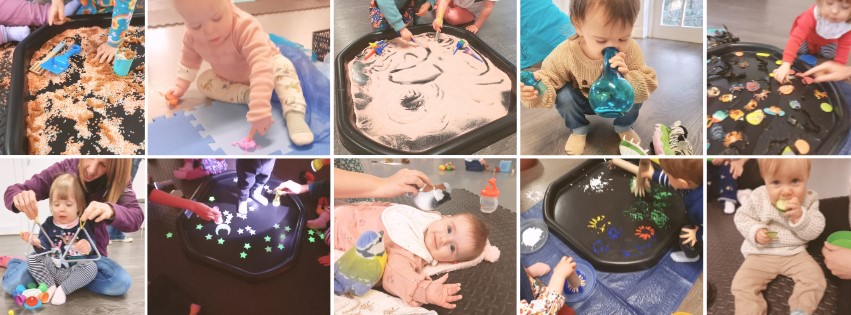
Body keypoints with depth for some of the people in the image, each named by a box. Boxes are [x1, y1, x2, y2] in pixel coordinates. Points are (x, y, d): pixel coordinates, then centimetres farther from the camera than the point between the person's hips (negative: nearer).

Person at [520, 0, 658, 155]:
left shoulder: (631, 51, -29)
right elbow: (549, 77, -22)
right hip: (583, 103, -1)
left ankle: (624, 127, 9)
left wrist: (627, 79, -48)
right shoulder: (565, 54, -33)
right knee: (564, 95, -27)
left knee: (634, 97, -25)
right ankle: (579, 129, 4)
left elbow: (648, 84, -25)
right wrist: (537, 89, -48)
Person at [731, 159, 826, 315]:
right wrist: (755, 231, -19)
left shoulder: (809, 200, -8)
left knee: (815, 277, -18)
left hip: (795, 253, 1)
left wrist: (800, 216, -28)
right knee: (742, 284, -17)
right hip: (761, 254, -1)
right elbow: (741, 217, -1)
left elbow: (813, 232, -10)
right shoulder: (759, 197, -11)